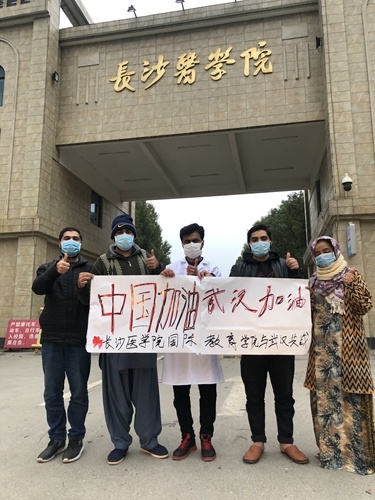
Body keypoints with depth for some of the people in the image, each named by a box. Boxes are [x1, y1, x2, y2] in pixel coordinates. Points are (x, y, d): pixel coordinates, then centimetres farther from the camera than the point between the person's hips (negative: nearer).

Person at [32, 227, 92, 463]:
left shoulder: (90, 269, 6)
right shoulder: (48, 267, 11)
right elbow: (37, 288, -10)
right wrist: (55, 271, -29)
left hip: (79, 340, -2)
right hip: (52, 339, 2)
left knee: (79, 392, 6)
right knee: (52, 393, 10)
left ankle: (76, 438, 19)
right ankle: (56, 438, 23)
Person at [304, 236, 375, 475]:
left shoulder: (351, 277, 1)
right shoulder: (313, 282, 12)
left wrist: (354, 285, -20)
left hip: (347, 348, -4)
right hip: (322, 349, 4)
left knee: (350, 397, -3)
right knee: (324, 398, 7)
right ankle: (331, 451, 19)